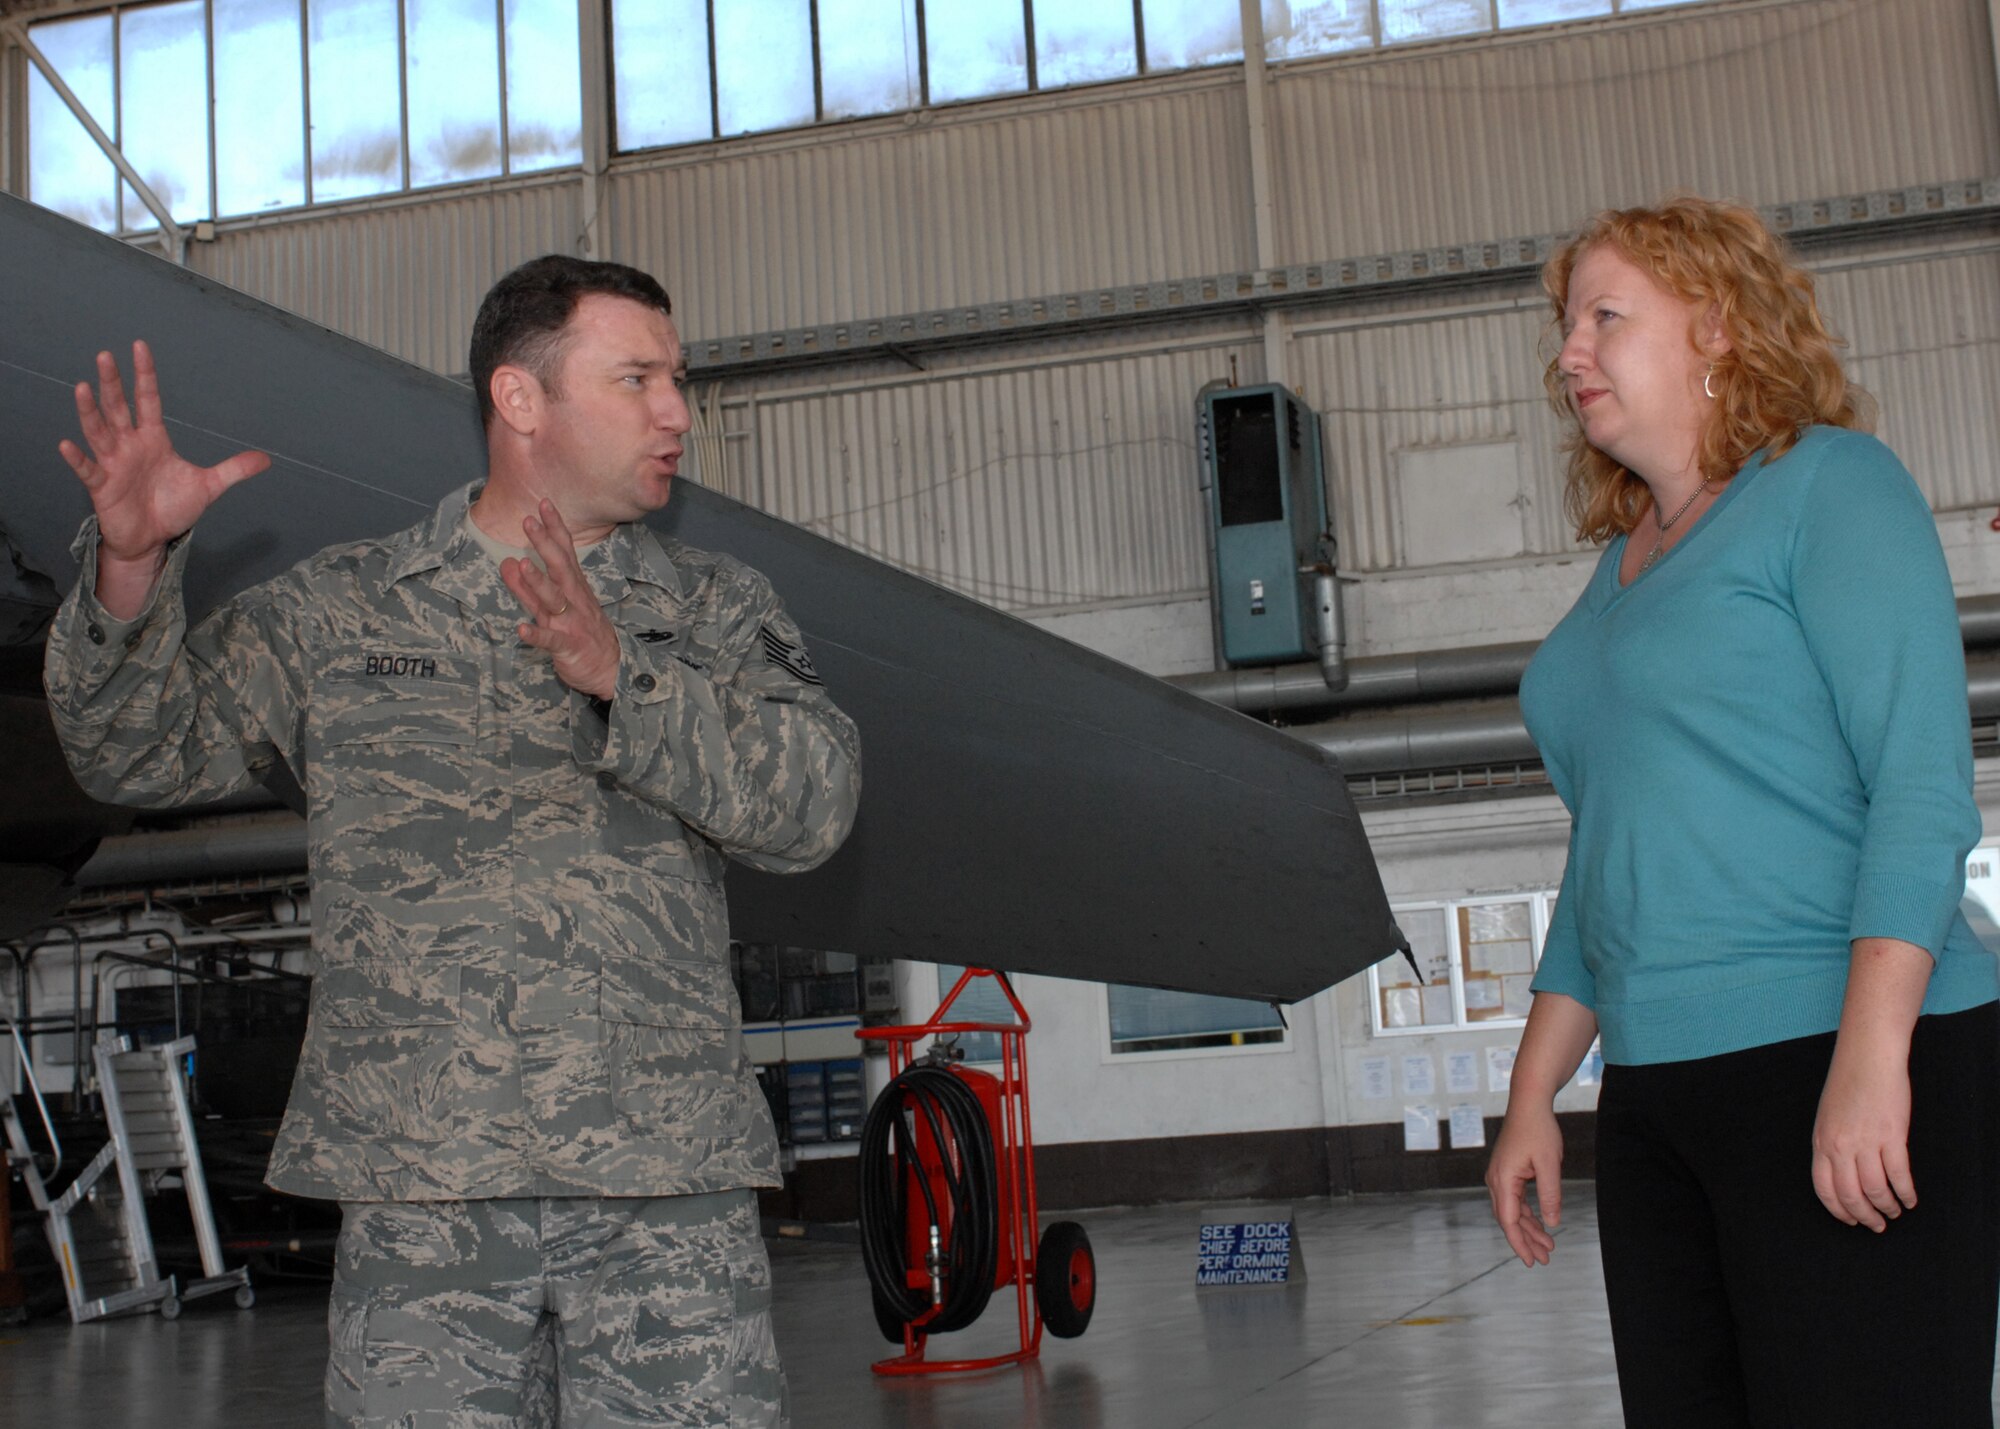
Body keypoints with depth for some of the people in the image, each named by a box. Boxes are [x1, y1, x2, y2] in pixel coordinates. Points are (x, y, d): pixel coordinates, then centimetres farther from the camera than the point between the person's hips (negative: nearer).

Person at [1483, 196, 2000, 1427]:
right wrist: (1534, 1096, 18)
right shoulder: (1620, 569, 19)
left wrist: (1872, 1053, -22)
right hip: (1656, 1090, 8)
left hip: (1847, 1061, -7)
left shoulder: (1828, 484, -2)